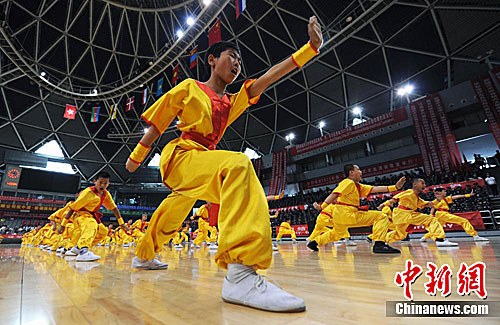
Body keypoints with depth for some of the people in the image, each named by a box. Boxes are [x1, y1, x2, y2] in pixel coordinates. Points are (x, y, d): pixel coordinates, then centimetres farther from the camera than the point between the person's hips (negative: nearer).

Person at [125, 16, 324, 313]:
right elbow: (157, 126, 8)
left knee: (170, 221, 22)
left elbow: (268, 78, 1)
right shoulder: (189, 87, 4)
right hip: (180, 157, -6)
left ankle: (143, 256, 51)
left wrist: (311, 47, -7)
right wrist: (136, 157, 13)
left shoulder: (232, 103, 14)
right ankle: (240, 272, -46)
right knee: (238, 164, -35)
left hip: (201, 161, 7)